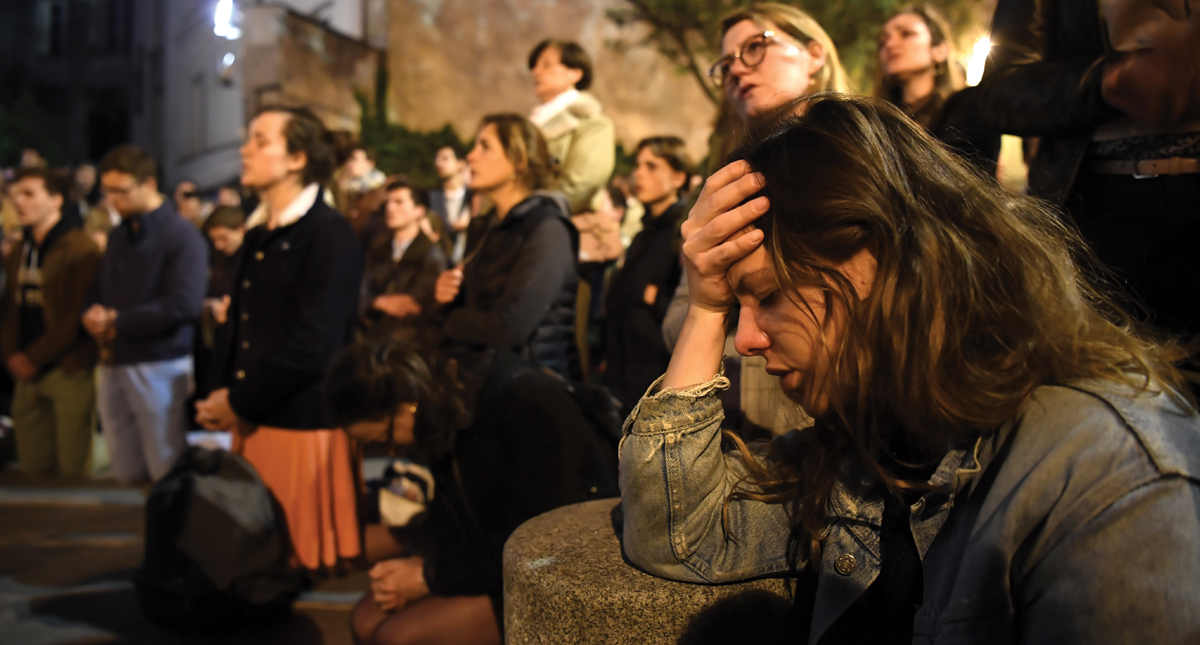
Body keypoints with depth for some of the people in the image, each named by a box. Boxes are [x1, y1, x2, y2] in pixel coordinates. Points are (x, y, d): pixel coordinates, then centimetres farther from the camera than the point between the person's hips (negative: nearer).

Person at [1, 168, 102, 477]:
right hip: (27, 372, 7)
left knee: (72, 467, -2)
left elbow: (78, 316, -14)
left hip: (68, 370, -7)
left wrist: (35, 358, -12)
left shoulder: (80, 250, -9)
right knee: (33, 467, 11)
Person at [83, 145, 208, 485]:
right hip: (113, 364, 7)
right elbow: (98, 291, 19)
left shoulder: (182, 236, -10)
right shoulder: (119, 235, 15)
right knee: (127, 473, 12)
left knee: (168, 473, 1)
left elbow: (185, 304, -21)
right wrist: (93, 315, -7)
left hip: (160, 366, -7)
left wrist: (118, 322, -14)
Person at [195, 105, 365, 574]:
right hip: (250, 424, 8)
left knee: (305, 560, 0)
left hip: (301, 427, -8)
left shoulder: (330, 235, -10)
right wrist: (220, 393, 3)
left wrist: (240, 401, -10)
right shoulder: (258, 236, 17)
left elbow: (314, 345, -17)